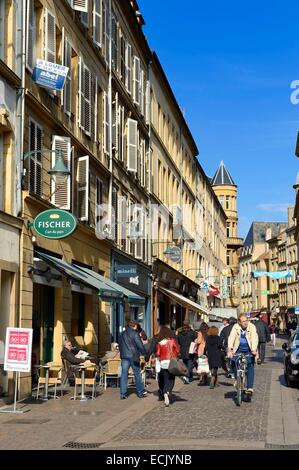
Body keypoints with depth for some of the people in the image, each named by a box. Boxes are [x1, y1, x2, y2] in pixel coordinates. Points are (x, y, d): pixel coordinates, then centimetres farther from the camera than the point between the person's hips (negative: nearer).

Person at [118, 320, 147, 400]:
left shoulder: (122, 334, 12)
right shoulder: (134, 333, -8)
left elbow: (120, 345, 18)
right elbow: (140, 345, -11)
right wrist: (144, 352, 1)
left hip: (124, 356, 5)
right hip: (133, 356, -5)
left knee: (124, 374, 3)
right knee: (137, 374, 7)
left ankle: (123, 394, 1)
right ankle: (141, 392, 14)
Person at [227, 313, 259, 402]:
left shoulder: (252, 327, -11)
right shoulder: (236, 327, -7)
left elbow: (254, 338, -23)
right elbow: (231, 337, -19)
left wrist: (254, 349, -39)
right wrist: (230, 349, -35)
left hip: (249, 351, -2)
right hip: (238, 350, 2)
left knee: (250, 367, -14)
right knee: (233, 363, -16)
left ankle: (249, 389, -13)